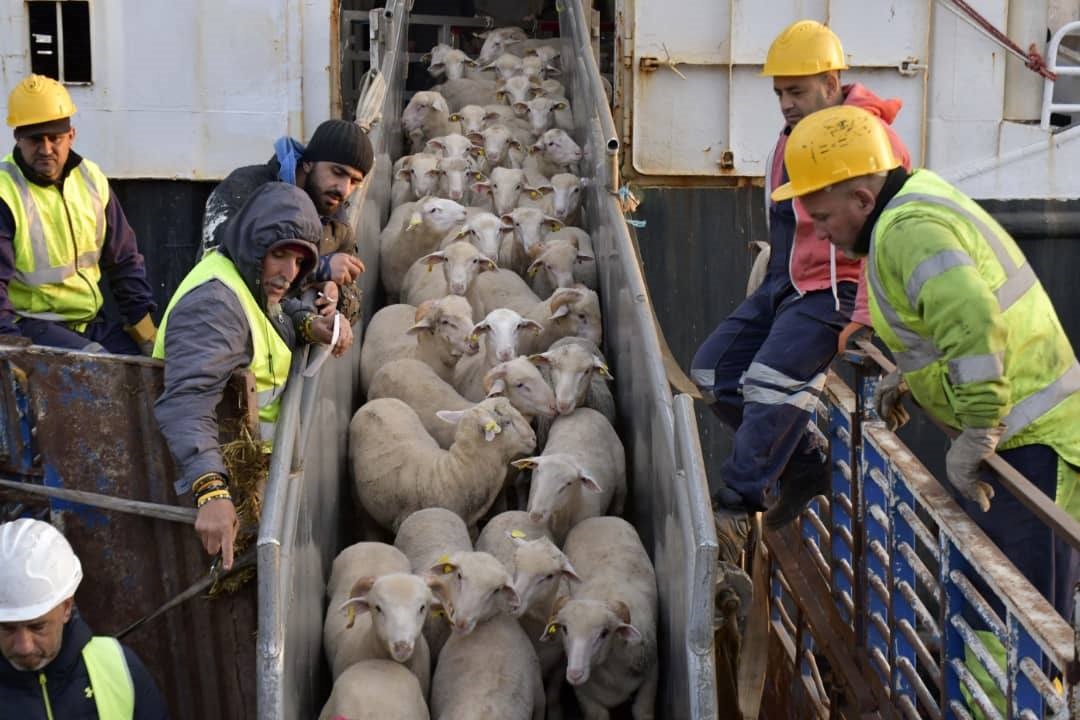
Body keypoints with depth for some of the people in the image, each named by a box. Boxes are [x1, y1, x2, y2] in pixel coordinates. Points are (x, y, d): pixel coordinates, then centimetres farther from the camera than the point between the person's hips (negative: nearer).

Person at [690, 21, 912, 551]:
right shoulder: (793, 138, 14)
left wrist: (862, 320, -22)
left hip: (834, 290, -10)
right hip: (784, 284, 10)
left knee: (772, 377, -26)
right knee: (713, 369, 2)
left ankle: (736, 503, -18)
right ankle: (806, 470, 8)